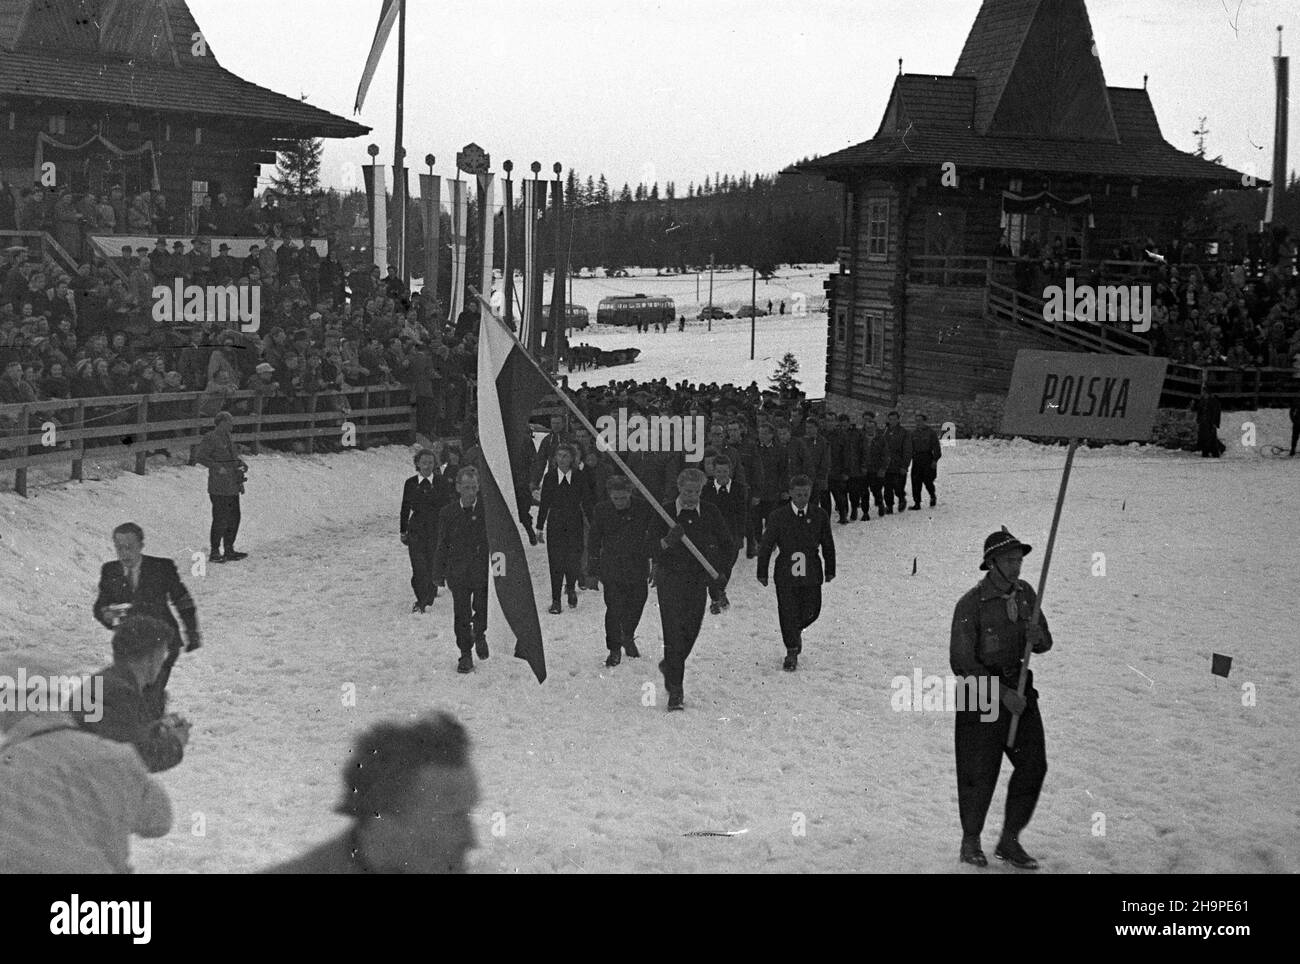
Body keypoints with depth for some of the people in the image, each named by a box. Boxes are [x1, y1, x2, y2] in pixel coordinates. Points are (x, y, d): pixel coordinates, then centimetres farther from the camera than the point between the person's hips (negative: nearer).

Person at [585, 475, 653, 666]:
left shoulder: (643, 509, -8)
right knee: (614, 609, -5)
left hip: (638, 568, 1)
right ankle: (614, 649, 10)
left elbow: (653, 538, 4)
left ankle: (628, 638, 38)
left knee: (636, 606, 10)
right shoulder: (601, 511, -7)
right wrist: (592, 573, 2)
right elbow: (593, 543, 2)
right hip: (611, 569, -1)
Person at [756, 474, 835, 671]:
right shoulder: (778, 516, -4)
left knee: (811, 611, 4)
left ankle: (796, 631, 37)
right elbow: (766, 546, 2)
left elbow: (828, 544, 12)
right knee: (788, 613, -2)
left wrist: (830, 570, 16)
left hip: (811, 573, 2)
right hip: (786, 573, -2)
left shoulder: (820, 515, 2)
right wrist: (762, 573, 4)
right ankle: (792, 653, 12)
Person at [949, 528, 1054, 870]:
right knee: (981, 774, 2)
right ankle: (970, 842, 24)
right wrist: (1002, 694, -20)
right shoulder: (971, 604, -17)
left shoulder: (1024, 593, 2)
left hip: (1019, 688, 6)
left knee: (1033, 765, 2)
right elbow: (962, 663, -16)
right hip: (981, 693, -6)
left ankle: (1009, 842, 17)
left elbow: (1044, 644, 11)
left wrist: (1038, 636, -15)